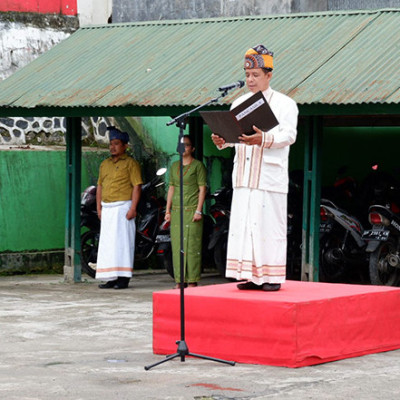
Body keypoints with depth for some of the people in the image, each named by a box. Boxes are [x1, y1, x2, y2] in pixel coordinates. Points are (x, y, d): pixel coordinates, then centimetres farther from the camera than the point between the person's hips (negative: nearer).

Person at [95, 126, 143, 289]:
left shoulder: (130, 163, -2)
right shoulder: (105, 164, 18)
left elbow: (137, 186, -8)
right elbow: (100, 186, 21)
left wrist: (133, 208, -16)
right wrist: (99, 207, 12)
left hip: (123, 207, -6)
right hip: (107, 208, 6)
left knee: (122, 241, -7)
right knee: (107, 243, 4)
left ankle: (123, 278, -7)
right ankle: (111, 278, 7)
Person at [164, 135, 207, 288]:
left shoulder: (198, 165, 0)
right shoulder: (174, 166, 16)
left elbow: (202, 189, -4)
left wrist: (198, 211, -11)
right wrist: (168, 210, 13)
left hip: (192, 211, -5)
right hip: (176, 211, 6)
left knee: (192, 245, -7)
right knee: (177, 245, 4)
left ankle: (192, 280, -5)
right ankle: (179, 280, 8)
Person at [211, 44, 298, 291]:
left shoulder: (284, 104, 1)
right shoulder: (239, 103, 18)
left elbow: (289, 135, -11)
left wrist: (264, 139, -29)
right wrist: (222, 140, -11)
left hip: (270, 175, -5)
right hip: (244, 173, 5)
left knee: (269, 224, -6)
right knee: (243, 222, 2)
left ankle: (272, 277, -1)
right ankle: (250, 275, 7)